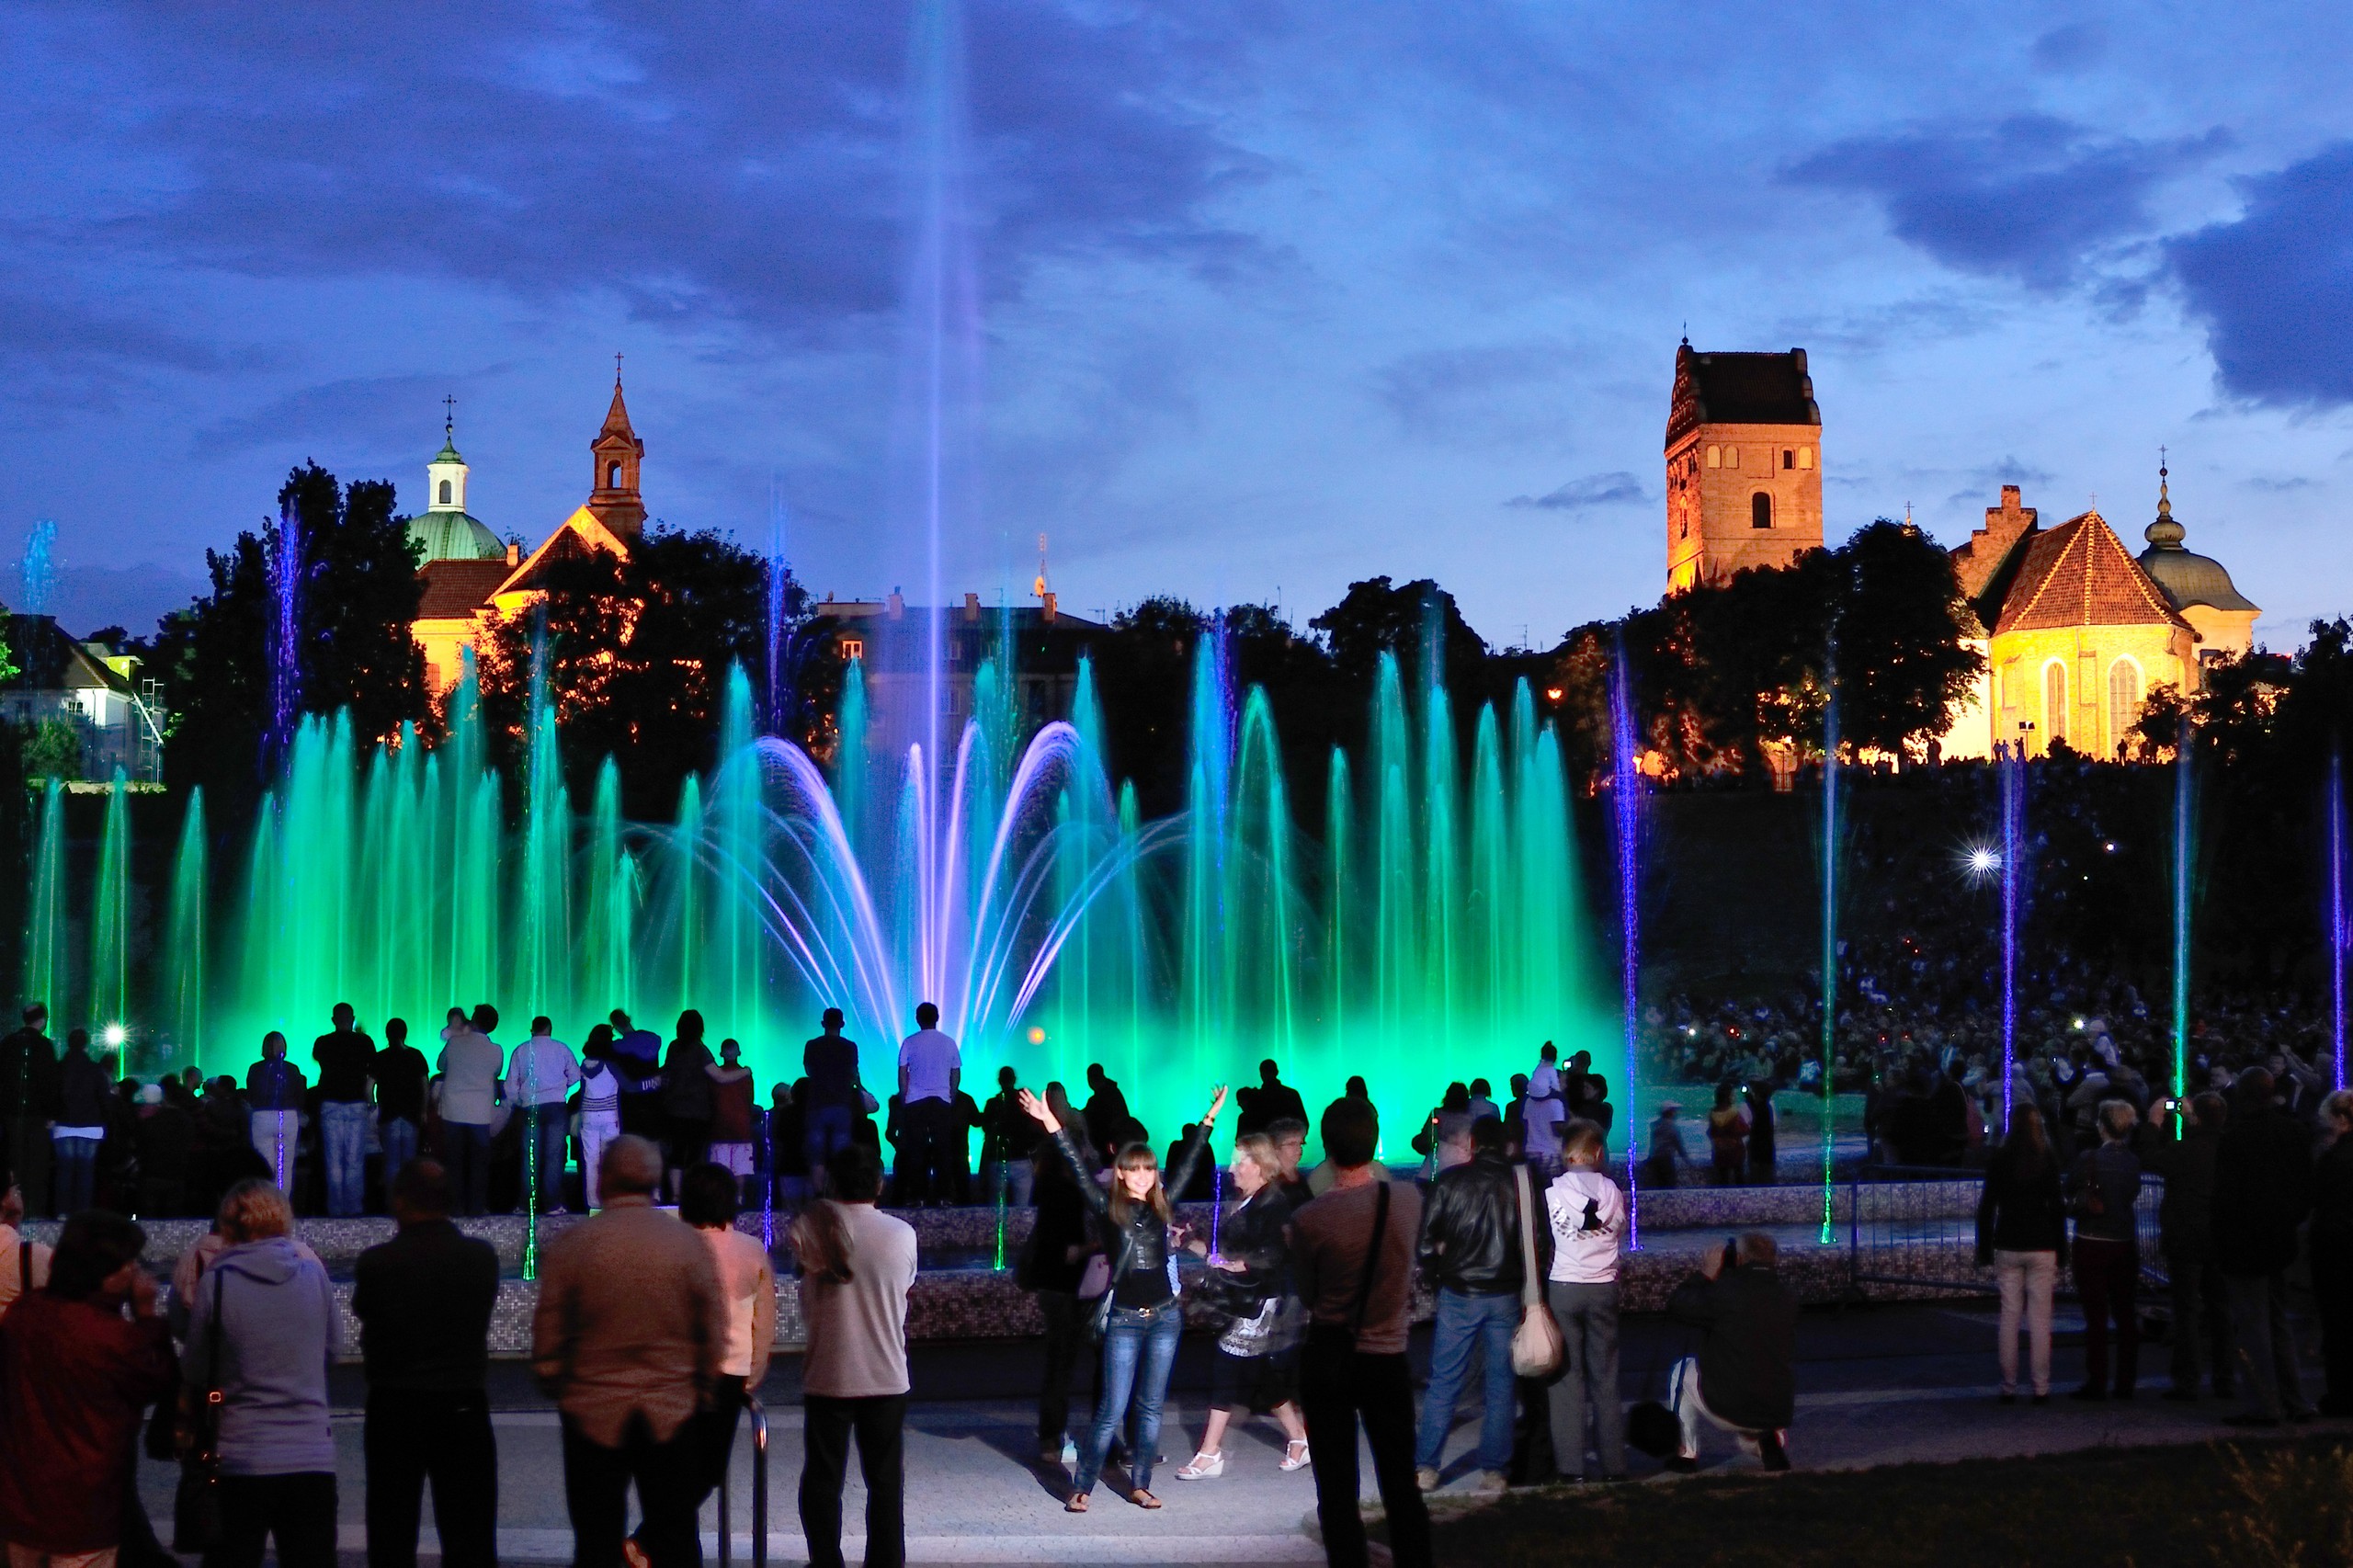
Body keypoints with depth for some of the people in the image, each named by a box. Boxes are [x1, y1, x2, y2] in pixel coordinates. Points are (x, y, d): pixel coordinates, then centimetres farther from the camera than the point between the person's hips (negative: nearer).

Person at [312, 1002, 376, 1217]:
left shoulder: (322, 1043, 3)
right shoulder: (364, 1042, -1)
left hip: (330, 1105, 1)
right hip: (357, 1105, -1)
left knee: (333, 1161, 3)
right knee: (355, 1162, 2)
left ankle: (336, 1208, 1)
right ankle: (353, 1207, 0)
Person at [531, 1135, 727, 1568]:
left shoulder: (570, 1245, -7)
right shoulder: (689, 1243, -4)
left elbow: (547, 1333, -2)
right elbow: (715, 1332, 1)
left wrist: (554, 1387, 14)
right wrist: (701, 1386, 15)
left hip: (593, 1413, -1)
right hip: (672, 1414, 1)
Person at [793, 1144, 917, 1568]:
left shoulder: (810, 1227, -10)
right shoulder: (902, 1234, -7)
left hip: (827, 1377, -1)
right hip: (887, 1378, 1)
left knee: (822, 1480, 11)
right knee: (886, 1483, 10)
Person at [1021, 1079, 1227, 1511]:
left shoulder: (1163, 1206, 6)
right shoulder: (1109, 1209, -2)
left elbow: (1188, 1164, 10)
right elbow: (1079, 1170, -10)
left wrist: (1210, 1119, 10)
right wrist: (1052, 1125, -19)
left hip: (1164, 1315, 3)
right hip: (1124, 1317, -3)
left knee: (1151, 1408, 9)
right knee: (1112, 1410, -4)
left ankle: (1139, 1485, 17)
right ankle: (1081, 1486, 5)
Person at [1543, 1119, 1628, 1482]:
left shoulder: (1553, 1193, -8)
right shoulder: (1614, 1193, -3)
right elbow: (1621, 1237, 6)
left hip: (1563, 1288, -2)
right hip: (1604, 1288, 2)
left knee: (1567, 1377, 3)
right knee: (1606, 1378, 9)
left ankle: (1572, 1465, 0)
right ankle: (1613, 1464, 10)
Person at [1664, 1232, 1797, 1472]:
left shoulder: (1725, 1291, -13)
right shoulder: (1787, 1299, 3)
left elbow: (1675, 1306, -1)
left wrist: (1705, 1274, 11)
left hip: (1729, 1412, -4)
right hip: (1780, 1414, 5)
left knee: (1683, 1370, 22)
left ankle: (1686, 1453, 20)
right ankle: (1769, 1442, 9)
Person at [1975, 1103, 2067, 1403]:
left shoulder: (1998, 1160, 0)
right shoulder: (2048, 1160, -3)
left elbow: (1986, 1208, 1)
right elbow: (2057, 1207, -3)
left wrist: (1985, 1253, 6)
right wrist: (2061, 1254, 2)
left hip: (2007, 1246, 1)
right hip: (2042, 1248, -1)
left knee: (2009, 1317, 5)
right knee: (2039, 1319, 2)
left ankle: (2009, 1387, 5)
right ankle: (2041, 1387, 3)